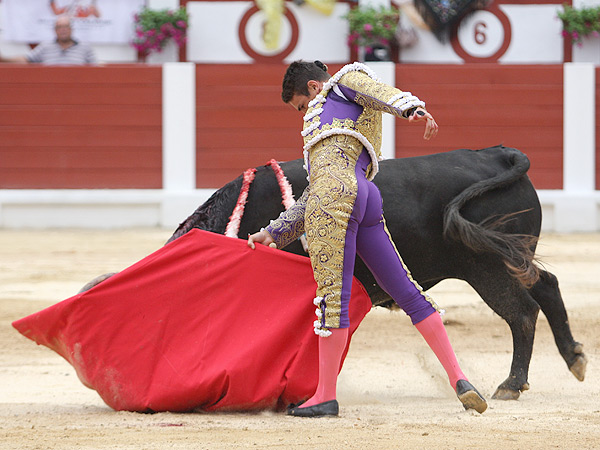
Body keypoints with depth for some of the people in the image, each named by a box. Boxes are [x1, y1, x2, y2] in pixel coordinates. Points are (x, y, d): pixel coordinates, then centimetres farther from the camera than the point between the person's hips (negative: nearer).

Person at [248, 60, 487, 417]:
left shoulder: (348, 79, 18)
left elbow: (381, 92, -5)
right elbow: (313, 198, 37)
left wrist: (413, 108, -26)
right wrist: (274, 233, 37)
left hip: (335, 191, -9)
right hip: (366, 201, 9)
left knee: (332, 297, -9)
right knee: (408, 293, 3)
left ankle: (325, 397, -9)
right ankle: (458, 378, -1)